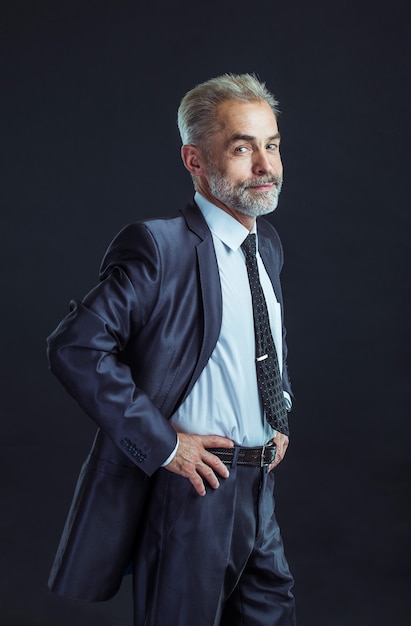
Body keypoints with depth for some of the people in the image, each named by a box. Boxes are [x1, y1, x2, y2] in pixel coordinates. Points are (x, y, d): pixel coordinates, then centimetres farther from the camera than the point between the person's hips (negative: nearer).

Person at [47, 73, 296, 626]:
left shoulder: (269, 244, 9)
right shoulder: (158, 247, -17)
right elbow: (74, 347, -24)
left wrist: (282, 419, 11)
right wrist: (162, 443, -21)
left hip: (261, 492, 7)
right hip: (193, 490, -7)